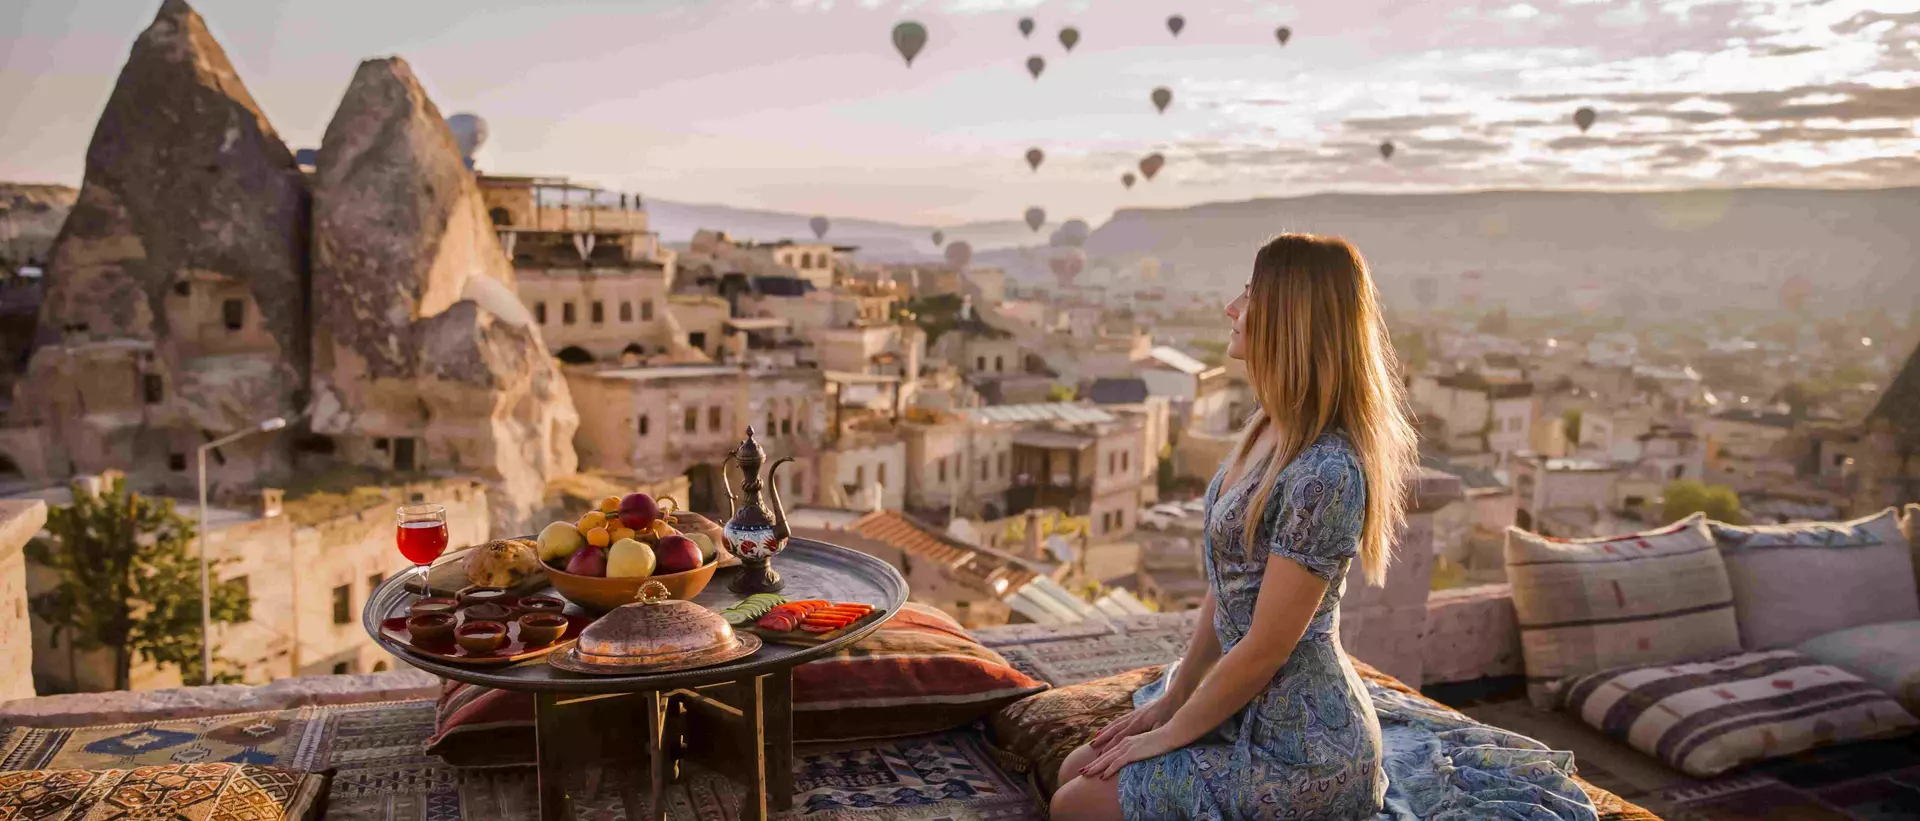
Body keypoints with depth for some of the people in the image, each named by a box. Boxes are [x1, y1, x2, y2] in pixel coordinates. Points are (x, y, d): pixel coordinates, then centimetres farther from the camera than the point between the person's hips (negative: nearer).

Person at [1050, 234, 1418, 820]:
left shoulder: (1324, 473, -28)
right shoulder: (1269, 431, 3)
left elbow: (1265, 649, -22)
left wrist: (1168, 734, -10)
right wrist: (1170, 700, 9)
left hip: (1298, 751, -9)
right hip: (1249, 710, 9)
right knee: (1076, 769, 14)